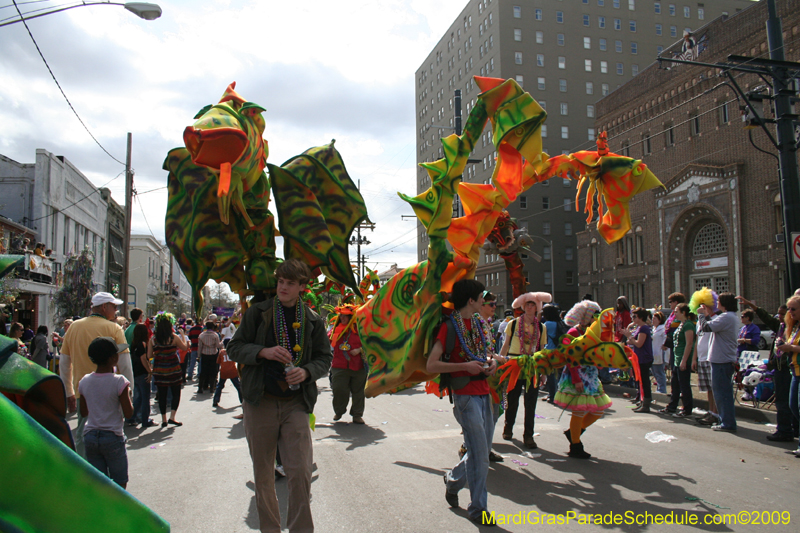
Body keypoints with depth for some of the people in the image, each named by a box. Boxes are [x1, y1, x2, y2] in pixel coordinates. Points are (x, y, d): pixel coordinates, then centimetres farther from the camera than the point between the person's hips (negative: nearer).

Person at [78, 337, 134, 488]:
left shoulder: (84, 381, 1)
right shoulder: (119, 382, -15)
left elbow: (83, 412, 11)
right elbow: (128, 413, -12)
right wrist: (128, 396, 2)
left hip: (90, 436, 5)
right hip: (112, 437, -5)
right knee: (120, 482, 8)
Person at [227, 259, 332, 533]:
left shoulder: (313, 320, 6)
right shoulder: (258, 312, 4)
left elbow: (325, 358, 10)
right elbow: (234, 348, 4)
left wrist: (306, 371, -11)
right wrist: (264, 352, -14)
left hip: (296, 403, 0)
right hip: (260, 402, 1)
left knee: (301, 472, -8)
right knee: (262, 474, 11)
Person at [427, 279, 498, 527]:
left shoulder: (477, 322, 11)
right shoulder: (450, 325, -13)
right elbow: (431, 365, -17)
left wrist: (490, 360, 4)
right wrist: (466, 366, -22)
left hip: (484, 392, 8)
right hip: (466, 395, -8)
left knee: (483, 449, 16)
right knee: (480, 455, -4)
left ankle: (453, 479, 40)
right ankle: (477, 508, 11)